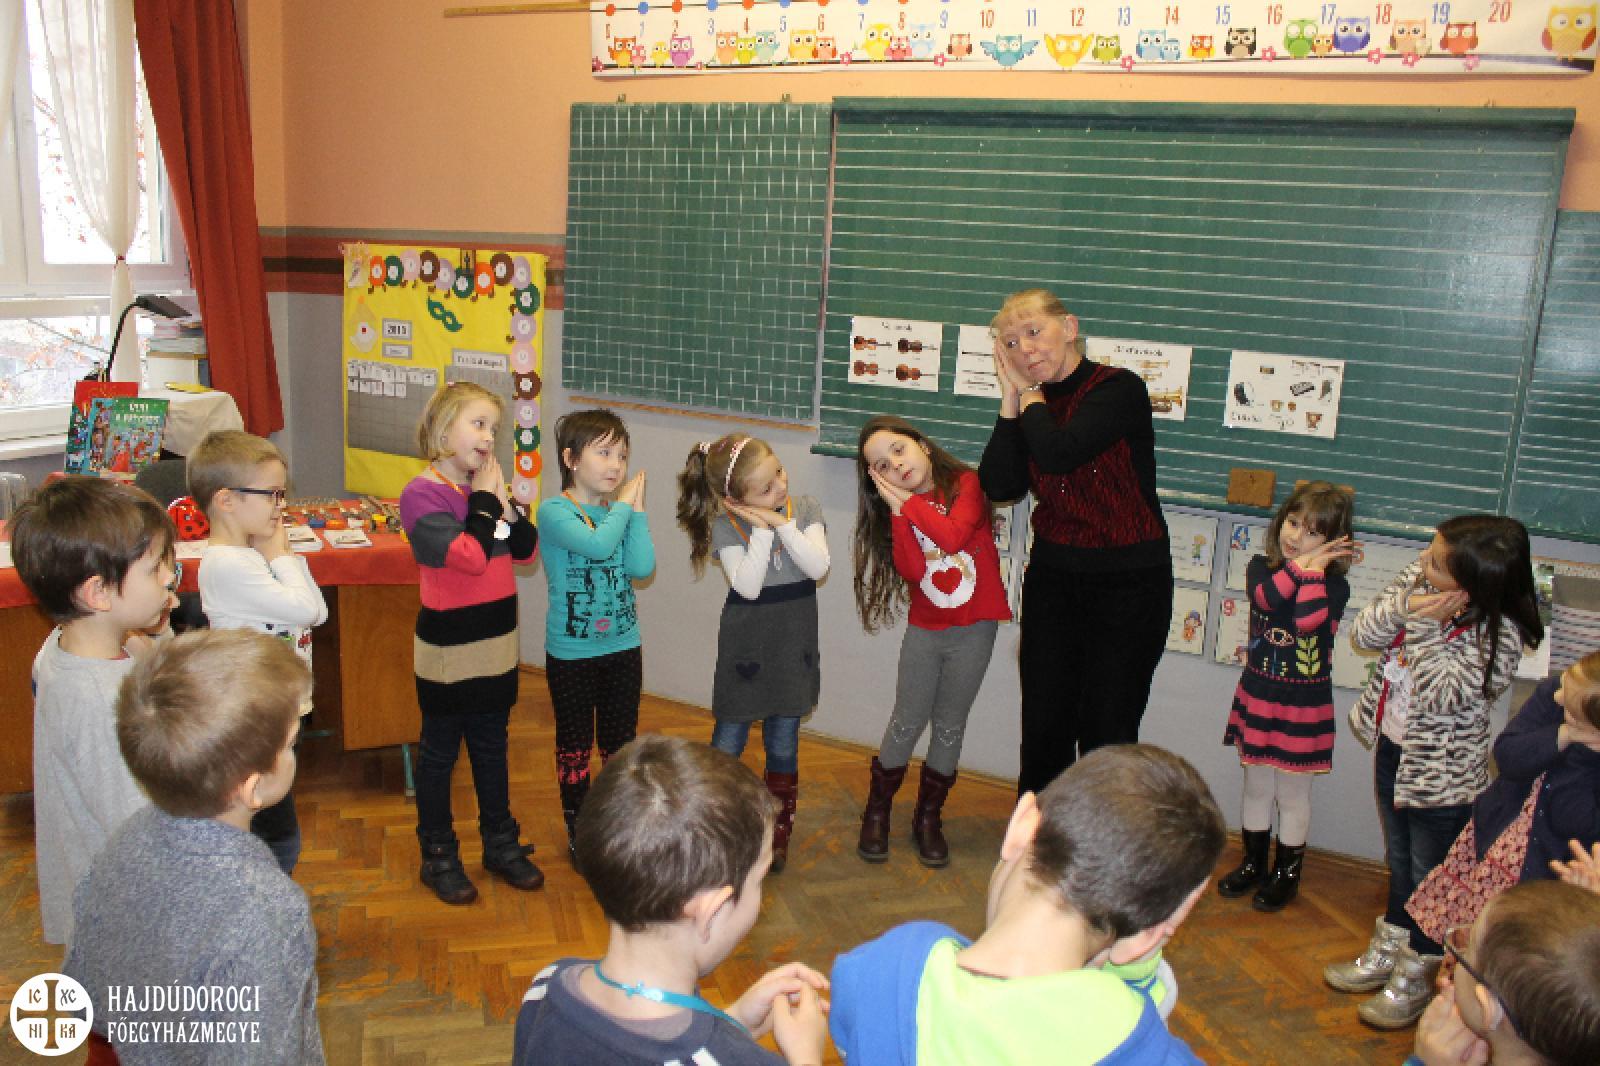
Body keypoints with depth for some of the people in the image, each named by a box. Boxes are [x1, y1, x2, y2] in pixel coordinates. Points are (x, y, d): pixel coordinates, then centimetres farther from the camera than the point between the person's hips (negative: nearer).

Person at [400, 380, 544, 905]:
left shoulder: (486, 486, 4)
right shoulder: (423, 493, -17)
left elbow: (525, 548, 5)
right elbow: (470, 556, -27)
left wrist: (505, 501, -9)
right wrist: (483, 498, -16)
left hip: (497, 640, 7)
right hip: (449, 646, -7)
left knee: (491, 746, 19)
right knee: (439, 751, 10)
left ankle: (500, 842, 33)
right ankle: (438, 855, 25)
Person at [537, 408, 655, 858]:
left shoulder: (622, 512, 1)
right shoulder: (555, 511, -15)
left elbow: (642, 567, -13)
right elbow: (597, 544, -33)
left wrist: (636, 508, -12)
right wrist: (623, 504, -18)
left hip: (623, 647, 5)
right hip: (571, 652, -4)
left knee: (620, 741, 17)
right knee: (575, 745, 12)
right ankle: (578, 828, 29)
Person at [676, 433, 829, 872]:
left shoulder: (805, 509, -5)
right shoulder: (727, 524, -12)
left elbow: (818, 567, -16)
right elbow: (747, 586, -21)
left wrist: (783, 524, -23)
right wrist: (762, 528, -24)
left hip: (793, 642, 2)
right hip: (745, 643, -2)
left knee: (782, 741, 13)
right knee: (730, 737, 8)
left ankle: (779, 832, 28)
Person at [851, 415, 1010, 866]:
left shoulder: (966, 483, -9)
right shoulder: (898, 511, 1)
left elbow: (955, 535, -28)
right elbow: (912, 570, -15)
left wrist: (908, 502, -19)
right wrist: (898, 509, -19)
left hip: (973, 630, -2)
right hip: (923, 631, 2)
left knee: (949, 728, 10)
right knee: (906, 724, 7)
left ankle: (928, 818, 25)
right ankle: (877, 812, 23)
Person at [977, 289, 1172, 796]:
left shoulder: (1120, 390, -13)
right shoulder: (1032, 404, 5)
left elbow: (1058, 453, -29)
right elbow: (999, 486, -7)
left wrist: (1029, 393, -11)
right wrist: (1012, 397, -7)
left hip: (1127, 582, -5)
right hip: (1053, 577, 5)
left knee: (1106, 734, 3)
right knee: (1043, 727, 10)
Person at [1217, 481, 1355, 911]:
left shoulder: (1335, 585, -10)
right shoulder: (1261, 567, -1)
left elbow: (1309, 620, -30)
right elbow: (1265, 597, -24)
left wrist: (1313, 568, -21)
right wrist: (1302, 564, -21)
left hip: (1305, 704, -3)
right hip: (1258, 696, 3)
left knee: (1292, 793, 9)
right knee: (1256, 786, 16)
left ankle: (1286, 873, 27)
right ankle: (1253, 863, 32)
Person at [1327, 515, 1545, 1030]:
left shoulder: (1500, 634, -29)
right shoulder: (1416, 579, -11)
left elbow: (1439, 696, -28)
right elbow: (1362, 635, -8)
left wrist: (1425, 627, -33)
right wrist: (1402, 609, -25)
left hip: (1441, 772, -6)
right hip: (1393, 747, 7)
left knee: (1430, 874, 13)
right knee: (1399, 861, 25)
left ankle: (1415, 978, 34)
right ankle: (1385, 954, 45)